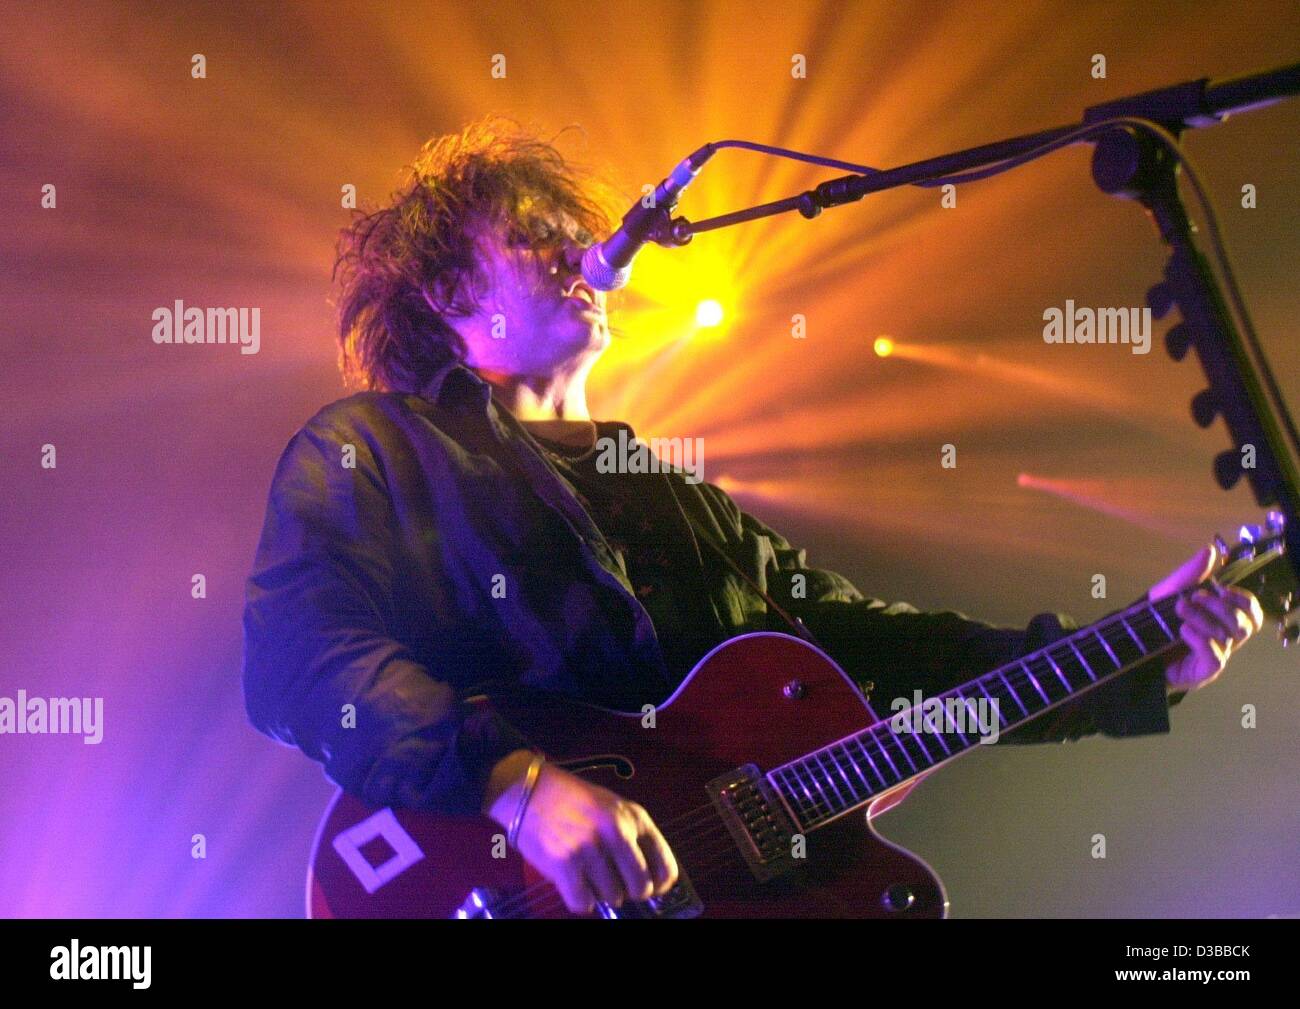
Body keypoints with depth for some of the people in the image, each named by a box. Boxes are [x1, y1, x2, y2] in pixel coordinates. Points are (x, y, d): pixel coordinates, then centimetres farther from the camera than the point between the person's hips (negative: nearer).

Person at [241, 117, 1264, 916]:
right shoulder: (366, 448, 7)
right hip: (495, 888, -5)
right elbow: (298, 657, -9)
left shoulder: (683, 501, 25)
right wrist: (520, 782, -23)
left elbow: (884, 649, 19)